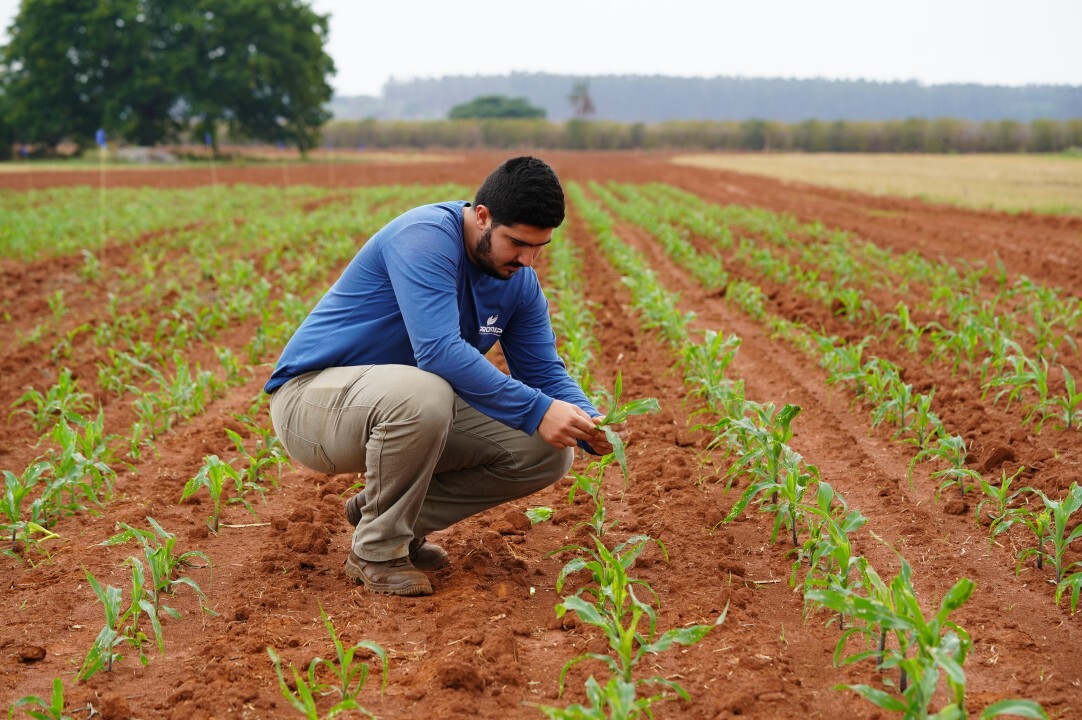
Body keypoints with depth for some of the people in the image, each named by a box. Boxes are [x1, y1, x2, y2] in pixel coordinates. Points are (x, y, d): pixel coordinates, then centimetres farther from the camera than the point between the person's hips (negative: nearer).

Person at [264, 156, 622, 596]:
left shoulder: (519, 280, 0)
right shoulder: (425, 238, -25)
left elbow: (544, 373, 3)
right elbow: (438, 350, -36)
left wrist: (588, 423, -18)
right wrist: (535, 410, -36)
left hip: (407, 404, 8)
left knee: (548, 453, -4)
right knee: (423, 394, -41)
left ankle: (389, 510, 8)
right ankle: (376, 552, -16)